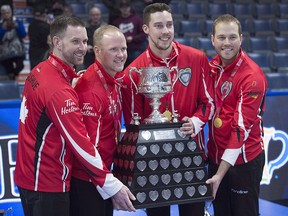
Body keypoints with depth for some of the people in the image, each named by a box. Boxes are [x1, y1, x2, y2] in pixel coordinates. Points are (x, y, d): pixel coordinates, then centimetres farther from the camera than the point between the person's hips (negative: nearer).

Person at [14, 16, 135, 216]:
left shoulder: (39, 71, 3)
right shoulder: (59, 90, -24)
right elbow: (81, 144, -24)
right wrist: (112, 186, -20)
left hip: (29, 175, 9)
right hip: (47, 185, -9)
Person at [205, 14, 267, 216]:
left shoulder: (252, 76, -20)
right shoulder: (212, 66, 1)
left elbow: (242, 127, -23)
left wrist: (221, 173, -25)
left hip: (243, 160, -6)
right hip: (216, 155, 6)